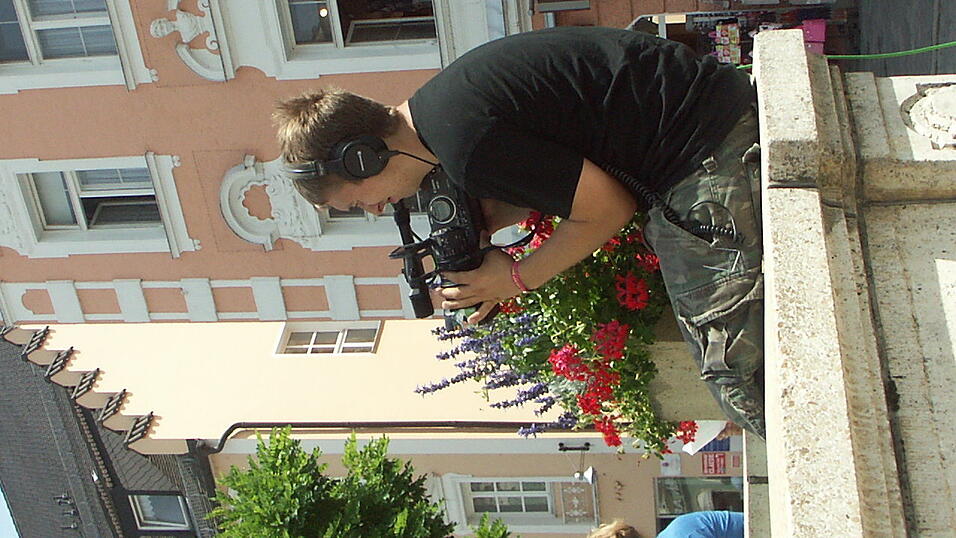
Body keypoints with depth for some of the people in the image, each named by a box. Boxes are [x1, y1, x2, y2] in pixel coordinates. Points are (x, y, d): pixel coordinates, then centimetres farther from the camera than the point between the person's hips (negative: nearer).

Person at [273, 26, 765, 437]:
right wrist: (485, 221, 3)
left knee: (734, 368, -3)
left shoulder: (467, 144, -23)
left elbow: (608, 208, -15)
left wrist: (518, 278, -3)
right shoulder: (435, 105, 8)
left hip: (706, 156, -10)